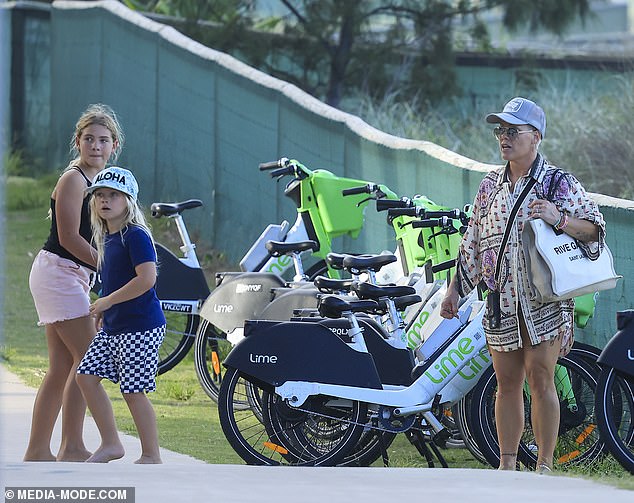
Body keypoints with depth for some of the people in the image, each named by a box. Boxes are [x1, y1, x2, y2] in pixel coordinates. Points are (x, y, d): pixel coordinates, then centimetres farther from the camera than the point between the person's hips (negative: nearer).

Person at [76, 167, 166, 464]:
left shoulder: (135, 236, -14)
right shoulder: (106, 238, 13)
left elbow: (147, 278, -24)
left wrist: (108, 301, -18)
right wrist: (104, 311, 12)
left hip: (140, 327, -9)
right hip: (113, 327, 9)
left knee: (133, 390, -6)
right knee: (86, 376, 6)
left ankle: (151, 455, 6)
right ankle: (111, 444, 14)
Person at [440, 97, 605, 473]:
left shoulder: (560, 184, -1)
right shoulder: (491, 186, 14)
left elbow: (595, 229, -5)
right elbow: (472, 243, 20)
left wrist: (558, 218, -21)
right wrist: (456, 290, 17)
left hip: (545, 299, -5)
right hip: (501, 300, 5)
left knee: (540, 379, -8)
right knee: (507, 383, 6)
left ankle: (545, 467, -4)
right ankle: (507, 466, 12)